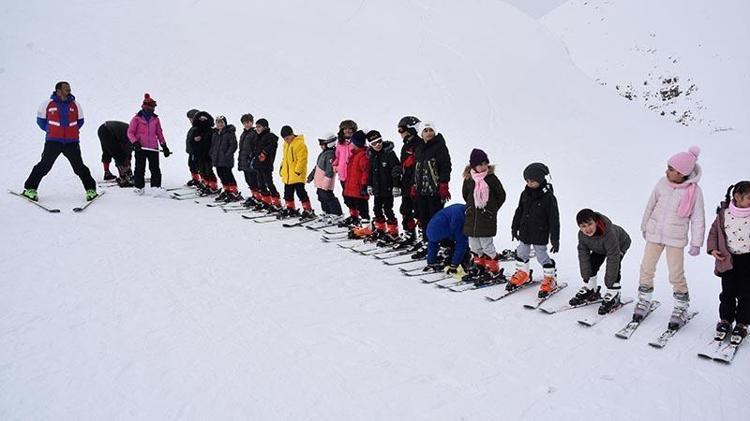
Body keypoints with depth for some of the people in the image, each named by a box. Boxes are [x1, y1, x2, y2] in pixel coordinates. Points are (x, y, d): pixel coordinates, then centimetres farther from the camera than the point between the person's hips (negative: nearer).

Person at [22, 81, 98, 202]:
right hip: (53, 142, -1)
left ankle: (91, 190, 7)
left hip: (72, 142, 1)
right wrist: (51, 130, 8)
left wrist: (71, 131, 11)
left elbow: (80, 121, 19)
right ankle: (30, 189, 12)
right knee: (44, 166, -1)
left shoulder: (75, 105, 7)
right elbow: (41, 120, 12)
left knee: (79, 167, -1)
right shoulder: (48, 104, 0)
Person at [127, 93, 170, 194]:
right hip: (140, 148, -2)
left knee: (155, 169, 2)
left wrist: (164, 146, 13)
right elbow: (130, 132, 0)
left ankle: (156, 186, 9)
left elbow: (159, 133, 17)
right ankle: (139, 187, 15)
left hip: (153, 148, 2)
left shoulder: (155, 119, 10)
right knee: (140, 169, 5)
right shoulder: (137, 118, 0)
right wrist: (135, 142, -15)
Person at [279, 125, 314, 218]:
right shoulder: (286, 144, 13)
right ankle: (290, 208, 29)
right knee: (288, 193, 15)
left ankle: (308, 210, -3)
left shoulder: (300, 144, -15)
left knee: (301, 192, -8)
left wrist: (298, 171, -21)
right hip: (287, 175, 9)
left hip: (297, 175, -9)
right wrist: (282, 167, 21)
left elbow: (302, 159, -19)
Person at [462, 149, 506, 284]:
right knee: (474, 245, 11)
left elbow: (501, 195, 1)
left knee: (487, 245, -4)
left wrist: (492, 209, 3)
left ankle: (494, 270, 11)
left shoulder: (491, 178, -9)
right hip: (471, 218, 5)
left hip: (487, 219, -5)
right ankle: (481, 268, 26)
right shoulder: (468, 179, 1)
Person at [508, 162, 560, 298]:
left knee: (542, 255, 1)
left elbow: (554, 219, -14)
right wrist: (514, 227, 17)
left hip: (540, 234, -6)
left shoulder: (548, 196, -16)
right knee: (521, 253, 15)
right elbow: (519, 211, 13)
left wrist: (555, 239, -13)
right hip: (525, 232, 6)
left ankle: (550, 278, 19)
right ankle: (522, 273, 34)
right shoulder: (525, 194, 1)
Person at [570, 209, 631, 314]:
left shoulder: (609, 233, -46)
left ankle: (613, 297, -13)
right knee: (591, 264, 2)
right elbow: (583, 255, -21)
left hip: (620, 244, -6)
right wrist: (586, 277, -22)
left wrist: (609, 283, -38)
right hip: (599, 248, 6)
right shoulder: (582, 235, -29)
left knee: (613, 267, -24)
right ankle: (590, 291, 21)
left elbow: (613, 258, -42)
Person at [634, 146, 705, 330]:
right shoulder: (663, 183, -4)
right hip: (654, 233, 3)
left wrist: (696, 243, -3)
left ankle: (681, 309, 19)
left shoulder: (694, 191, -11)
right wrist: (644, 226, 18)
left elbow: (698, 219, -4)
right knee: (646, 269, 8)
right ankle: (644, 302, 26)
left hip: (676, 238, -3)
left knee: (676, 275, 0)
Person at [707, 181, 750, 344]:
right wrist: (712, 248, -5)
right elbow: (714, 231, 7)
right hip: (728, 259, 0)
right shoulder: (724, 214, -4)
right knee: (727, 292, 8)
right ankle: (725, 321, 25)